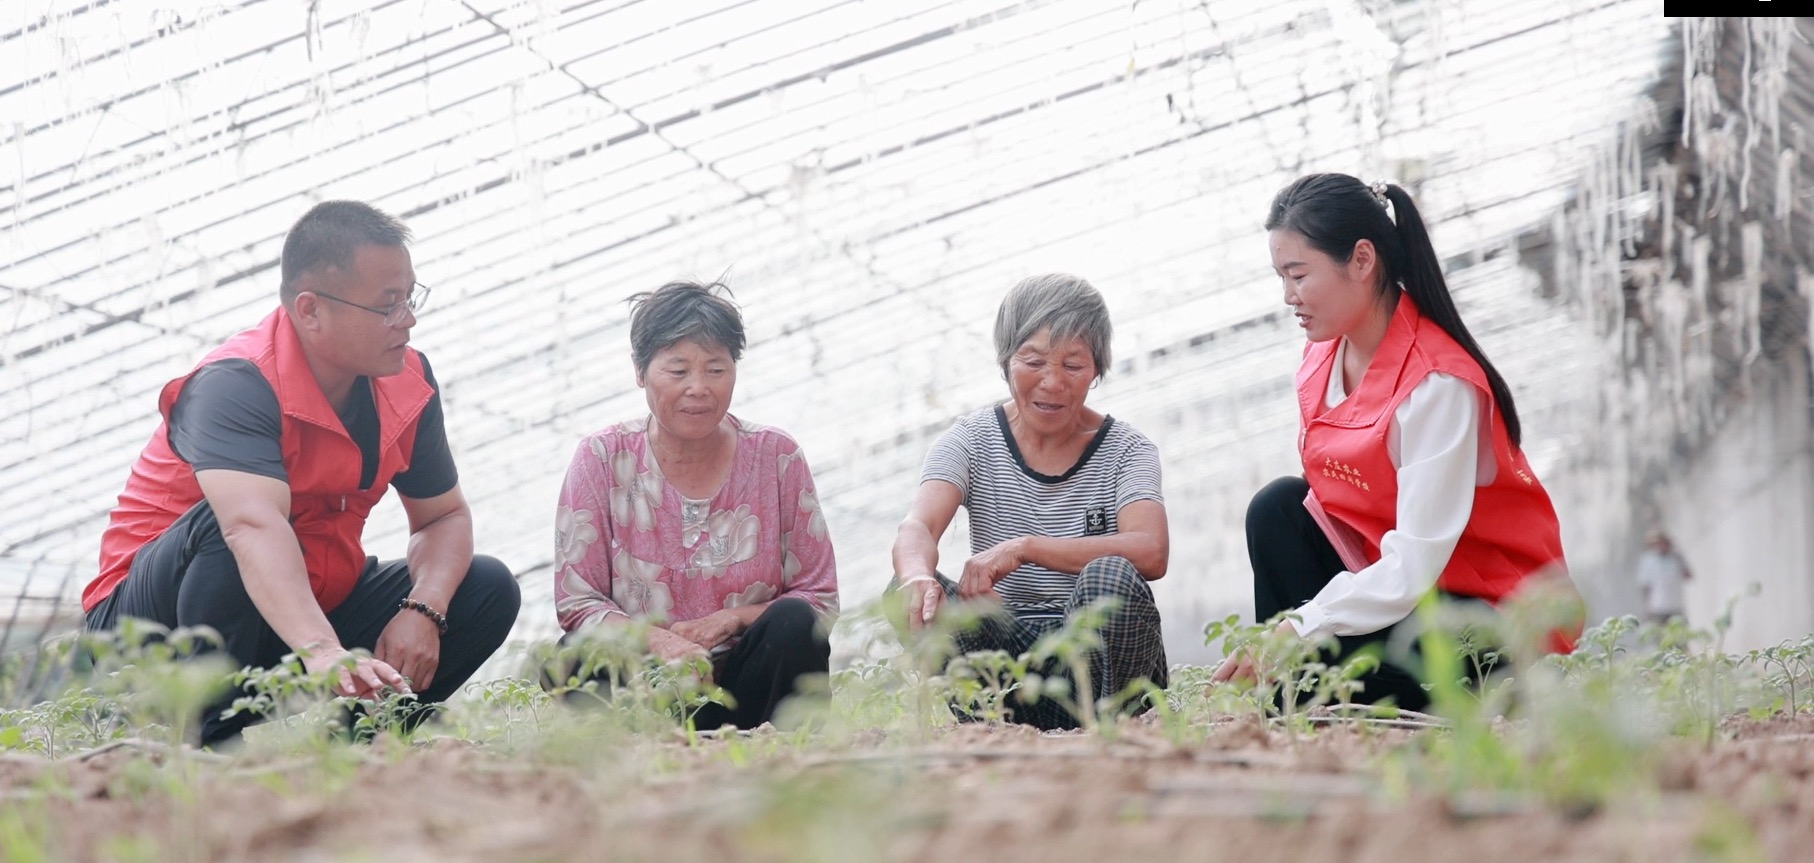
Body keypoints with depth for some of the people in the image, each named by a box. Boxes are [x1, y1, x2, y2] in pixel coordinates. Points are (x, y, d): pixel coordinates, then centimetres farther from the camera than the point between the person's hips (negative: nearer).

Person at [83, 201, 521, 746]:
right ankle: (205, 742, -28)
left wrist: (422, 611, -19)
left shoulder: (408, 382, -4)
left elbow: (444, 518, 4)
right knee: (225, 520, -37)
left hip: (309, 612, 7)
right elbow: (254, 527, -45)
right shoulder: (234, 385, -27)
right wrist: (322, 652, -61)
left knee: (486, 588, -8)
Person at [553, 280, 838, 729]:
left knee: (793, 625, -28)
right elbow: (575, 603, -5)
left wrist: (731, 618, -16)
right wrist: (655, 640, -24)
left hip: (740, 687, 1)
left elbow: (821, 600, 2)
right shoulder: (602, 459, 0)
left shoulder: (777, 458, 2)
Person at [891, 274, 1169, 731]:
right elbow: (917, 527, -14)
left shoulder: (1125, 449, 2)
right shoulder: (973, 440, 5)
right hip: (999, 646, 1)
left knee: (1110, 578, -32)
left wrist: (1024, 547, -27)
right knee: (912, 591, -25)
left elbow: (1151, 553, -17)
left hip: (1096, 654, -1)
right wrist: (918, 575, -40)